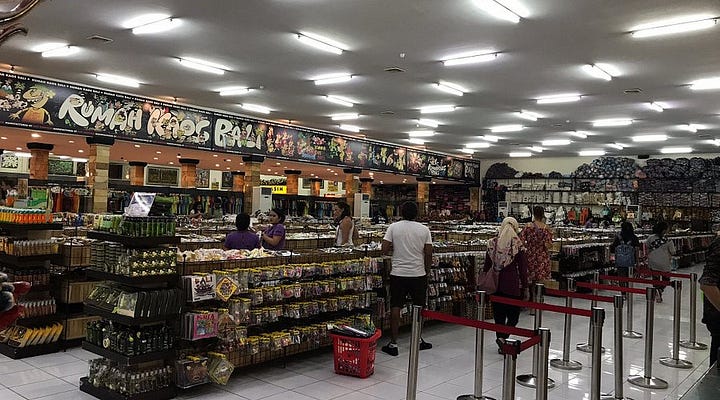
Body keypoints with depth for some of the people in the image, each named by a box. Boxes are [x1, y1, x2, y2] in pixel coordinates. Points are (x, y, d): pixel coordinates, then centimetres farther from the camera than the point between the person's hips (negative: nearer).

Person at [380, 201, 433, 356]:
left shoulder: (393, 227, -4)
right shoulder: (424, 229, -2)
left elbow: (384, 250, -7)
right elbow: (428, 254, -1)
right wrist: (427, 271, 12)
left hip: (398, 274, -1)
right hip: (418, 274, 1)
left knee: (395, 307, 5)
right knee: (419, 308, 15)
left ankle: (393, 344, 7)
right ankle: (418, 340, 25)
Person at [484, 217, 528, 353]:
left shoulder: (492, 243, 3)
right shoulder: (518, 244, -7)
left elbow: (487, 265, 7)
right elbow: (523, 268, -5)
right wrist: (525, 287, 1)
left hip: (496, 284, 4)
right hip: (513, 285, -3)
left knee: (499, 314, 12)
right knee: (513, 315, 7)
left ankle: (501, 345, 18)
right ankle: (503, 337, -13)